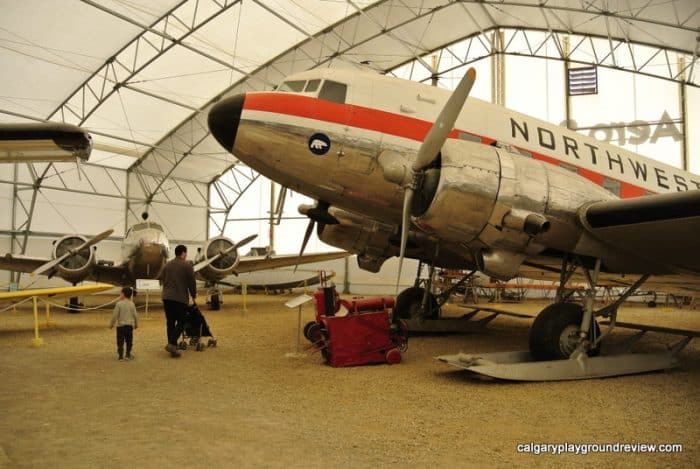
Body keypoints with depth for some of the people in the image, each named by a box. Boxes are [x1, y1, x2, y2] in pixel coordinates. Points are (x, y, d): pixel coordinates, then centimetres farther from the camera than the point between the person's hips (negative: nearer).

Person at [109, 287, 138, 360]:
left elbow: (115, 315, -9)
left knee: (120, 341, 4)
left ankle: (120, 355, 4)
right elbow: (135, 315, 4)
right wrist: (136, 324, 18)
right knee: (129, 341, 12)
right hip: (130, 325, 3)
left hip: (120, 325, -3)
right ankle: (128, 354, 19)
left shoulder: (119, 304, -10)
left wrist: (111, 324, 4)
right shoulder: (132, 304, 0)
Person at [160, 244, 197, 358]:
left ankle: (173, 348, 13)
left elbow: (162, 280, 18)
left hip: (166, 297, 6)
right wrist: (194, 296, 9)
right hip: (181, 298, -5)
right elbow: (192, 283, -4)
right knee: (180, 322, 3)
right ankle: (172, 343, -14)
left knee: (170, 323, 10)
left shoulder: (167, 265, 13)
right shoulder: (187, 265, -5)